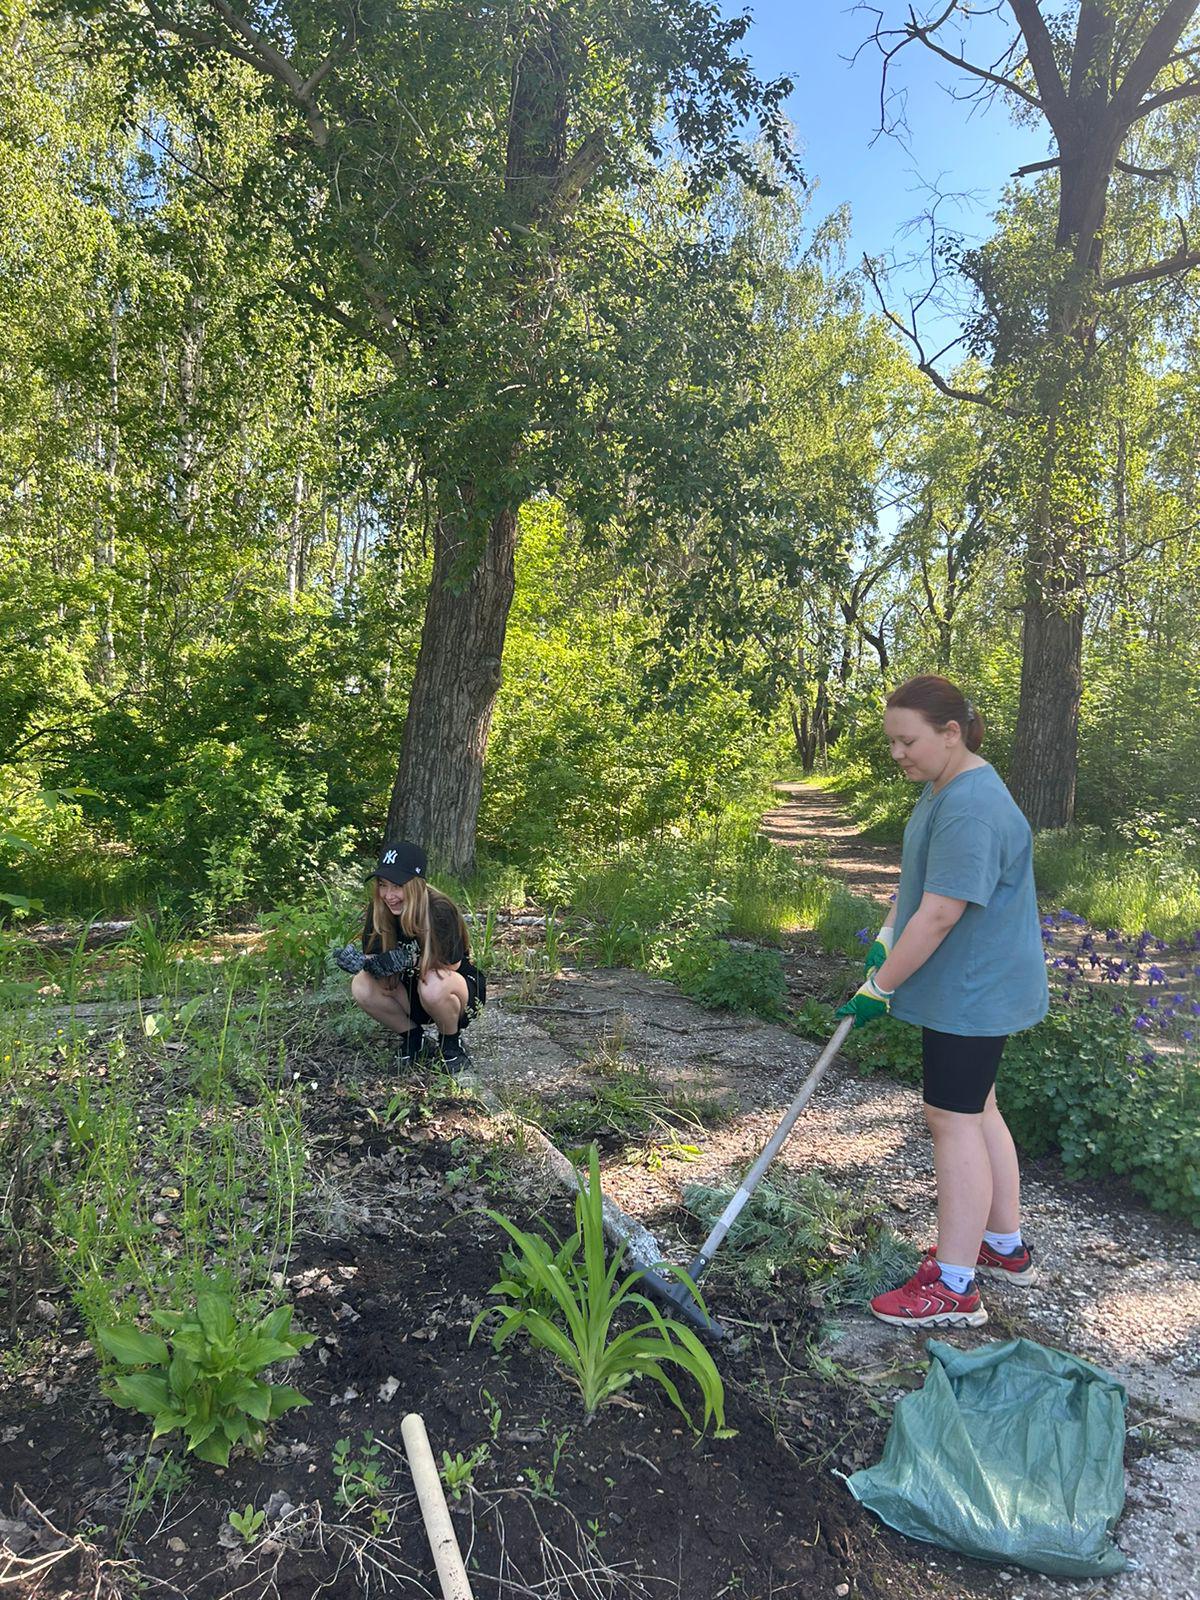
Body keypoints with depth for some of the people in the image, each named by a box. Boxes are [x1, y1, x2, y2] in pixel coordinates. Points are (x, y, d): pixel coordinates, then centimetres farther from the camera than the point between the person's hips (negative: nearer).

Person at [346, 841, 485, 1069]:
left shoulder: (440, 910, -27)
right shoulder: (379, 909, -12)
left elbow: (451, 964, -23)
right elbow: (371, 957, -10)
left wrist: (409, 960, -34)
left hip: (462, 989, -5)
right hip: (412, 994, 5)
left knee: (433, 986, -39)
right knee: (361, 985, -21)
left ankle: (451, 1043, -6)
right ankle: (411, 1036, 4)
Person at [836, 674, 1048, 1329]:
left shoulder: (970, 810, -26)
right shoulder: (942, 788, 9)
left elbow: (938, 914, -27)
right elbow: (917, 877, 20)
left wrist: (879, 987, -20)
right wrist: (887, 937, 10)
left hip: (972, 993, -10)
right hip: (971, 988, 10)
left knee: (954, 1120, -3)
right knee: (976, 1110, 19)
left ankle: (953, 1287, 8)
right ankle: (1005, 1246, 35)